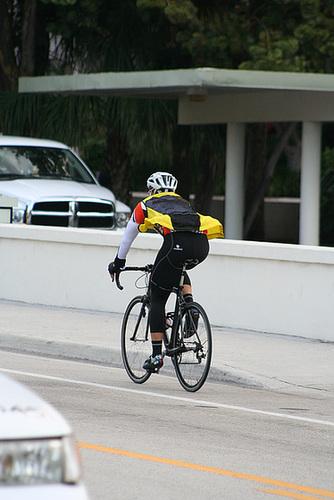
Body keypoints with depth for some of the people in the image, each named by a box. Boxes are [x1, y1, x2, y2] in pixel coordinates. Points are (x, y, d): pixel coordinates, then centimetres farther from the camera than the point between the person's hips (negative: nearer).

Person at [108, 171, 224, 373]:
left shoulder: (146, 205, 29)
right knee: (180, 270, 39)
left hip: (176, 243, -4)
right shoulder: (183, 203, 39)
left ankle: (157, 356, 4)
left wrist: (118, 263, 52)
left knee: (157, 300, 8)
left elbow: (128, 237, 37)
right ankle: (190, 305, 14)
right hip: (202, 245, 4)